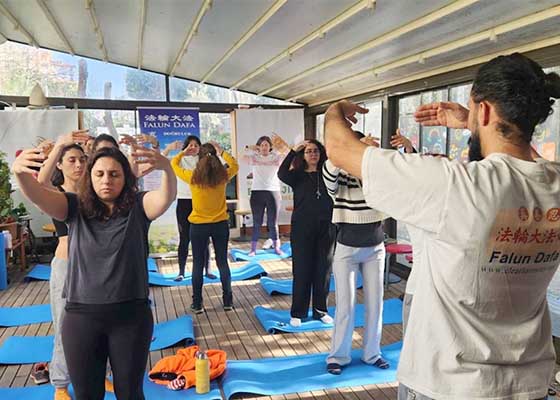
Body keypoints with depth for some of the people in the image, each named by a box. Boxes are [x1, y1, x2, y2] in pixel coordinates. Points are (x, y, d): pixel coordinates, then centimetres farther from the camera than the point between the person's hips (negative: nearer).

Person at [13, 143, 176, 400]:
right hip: (81, 316, 2)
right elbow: (37, 194, -14)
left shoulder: (138, 206, -4)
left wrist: (166, 167, -45)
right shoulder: (75, 207, 1)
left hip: (131, 315, -1)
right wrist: (19, 172, -37)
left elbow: (167, 196, -23)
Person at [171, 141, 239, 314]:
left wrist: (183, 153, 18)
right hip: (220, 225, 1)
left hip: (198, 226, -1)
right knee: (222, 262, 12)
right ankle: (228, 301, 18)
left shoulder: (192, 176, -11)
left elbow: (174, 164, 6)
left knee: (198, 264, 9)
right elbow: (235, 165, 13)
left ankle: (197, 304, 14)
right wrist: (222, 152, 6)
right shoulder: (223, 175, -9)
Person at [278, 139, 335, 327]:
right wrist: (293, 151, -23)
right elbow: (281, 174, -18)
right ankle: (298, 313, 16)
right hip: (302, 229, -2)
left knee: (323, 271, 9)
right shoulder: (297, 175, 2)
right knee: (301, 271, 4)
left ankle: (320, 310, 24)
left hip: (326, 228, 2)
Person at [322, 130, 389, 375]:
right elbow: (329, 168, -33)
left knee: (375, 302, 11)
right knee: (345, 304, 1)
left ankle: (372, 353, 27)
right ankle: (338, 355, 18)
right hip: (346, 250, -3)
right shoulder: (338, 181, -11)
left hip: (375, 249, 3)